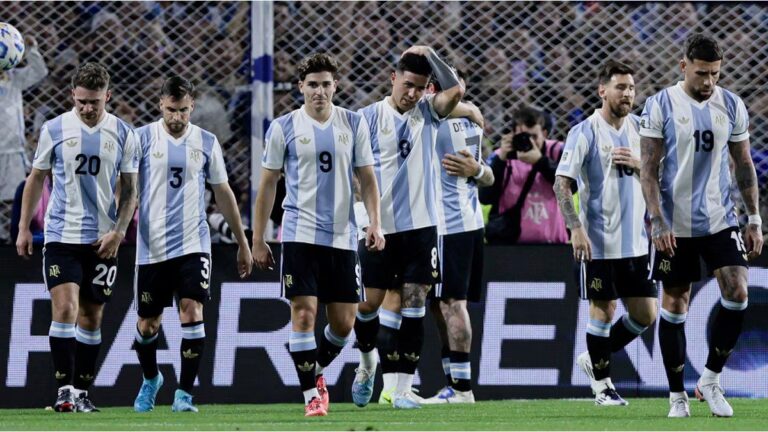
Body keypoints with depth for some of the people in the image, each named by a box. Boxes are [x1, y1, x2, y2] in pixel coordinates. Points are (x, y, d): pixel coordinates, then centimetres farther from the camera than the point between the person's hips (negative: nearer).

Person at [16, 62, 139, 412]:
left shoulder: (122, 134, 1)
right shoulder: (54, 129, -1)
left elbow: (129, 189, 7)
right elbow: (36, 179, 9)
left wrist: (119, 232, -5)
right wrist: (24, 228, 6)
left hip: (103, 240, 2)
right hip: (62, 235, -2)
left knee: (91, 316, 7)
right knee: (65, 308, -14)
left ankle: (82, 392, 15)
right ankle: (64, 388, -13)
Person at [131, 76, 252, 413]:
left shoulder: (206, 142, 6)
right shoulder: (143, 138, 0)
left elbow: (223, 193, 13)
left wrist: (242, 243, 16)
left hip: (193, 246, 0)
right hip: (152, 247, 0)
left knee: (192, 313, -15)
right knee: (147, 325, 7)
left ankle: (184, 394, -8)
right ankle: (150, 379, 35)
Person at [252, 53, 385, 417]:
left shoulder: (353, 124, 6)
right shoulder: (284, 127, 1)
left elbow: (367, 179, 10)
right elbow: (267, 185, 6)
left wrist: (375, 224, -4)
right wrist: (258, 240, 4)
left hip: (342, 236, 2)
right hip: (300, 234, -2)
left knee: (344, 321, 3)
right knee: (304, 312, -10)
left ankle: (317, 370, 30)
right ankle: (311, 394, -1)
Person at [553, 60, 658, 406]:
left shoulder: (639, 129, 8)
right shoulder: (585, 133, -8)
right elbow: (561, 183, -11)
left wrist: (638, 164, -8)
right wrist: (576, 228, -20)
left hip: (635, 241, 5)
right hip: (599, 241, -5)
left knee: (645, 315, 4)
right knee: (603, 310, -1)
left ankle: (594, 359, 25)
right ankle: (602, 383, 14)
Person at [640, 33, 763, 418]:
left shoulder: (731, 106, 4)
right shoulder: (660, 106, -6)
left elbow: (744, 166, 11)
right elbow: (649, 170, -6)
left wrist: (754, 220, 6)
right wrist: (658, 222, -14)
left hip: (720, 220, 2)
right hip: (675, 226, -2)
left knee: (737, 294, -12)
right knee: (674, 305, 3)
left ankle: (710, 380, 4)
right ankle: (677, 395, 13)